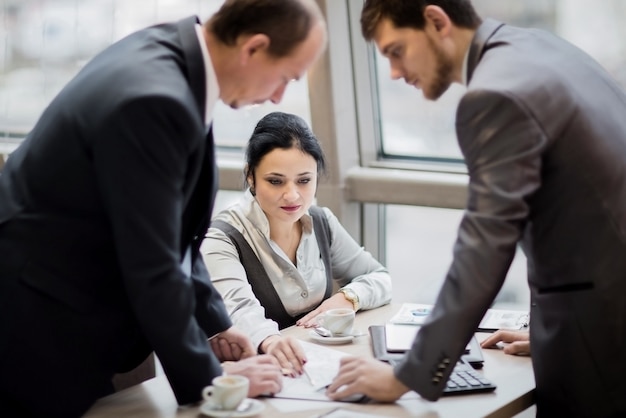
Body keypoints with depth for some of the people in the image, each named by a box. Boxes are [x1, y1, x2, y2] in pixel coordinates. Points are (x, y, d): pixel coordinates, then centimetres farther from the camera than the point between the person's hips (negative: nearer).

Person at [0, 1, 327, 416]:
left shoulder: (169, 50, -1)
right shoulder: (155, 100, -30)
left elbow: (172, 231, 8)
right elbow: (152, 268, -25)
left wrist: (213, 321, 9)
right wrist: (206, 378, -12)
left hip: (66, 304, 9)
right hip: (36, 324, -9)